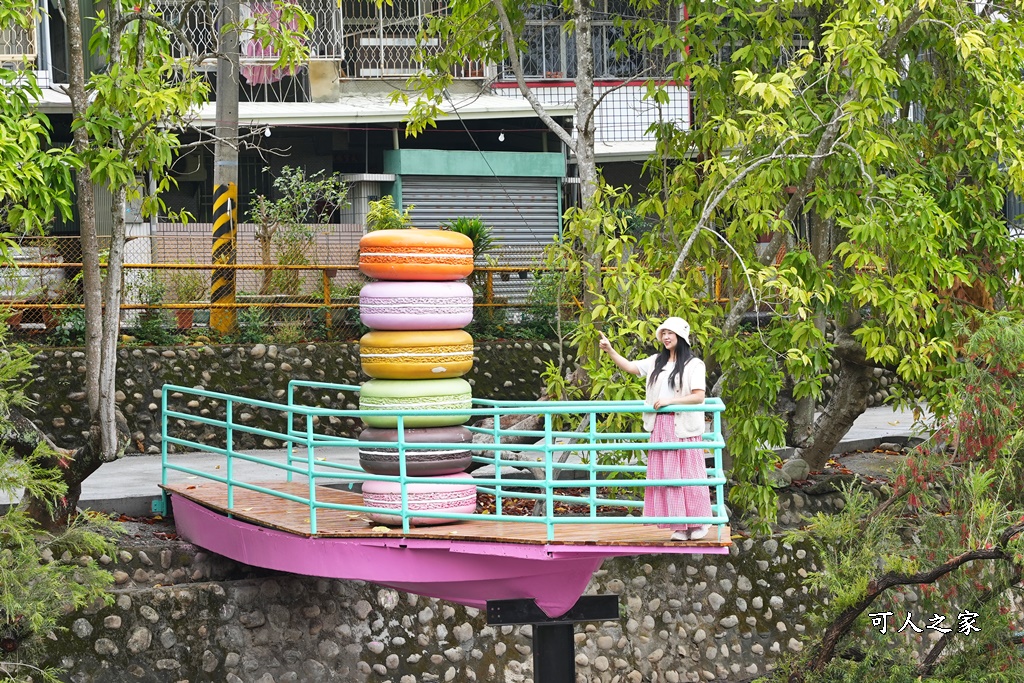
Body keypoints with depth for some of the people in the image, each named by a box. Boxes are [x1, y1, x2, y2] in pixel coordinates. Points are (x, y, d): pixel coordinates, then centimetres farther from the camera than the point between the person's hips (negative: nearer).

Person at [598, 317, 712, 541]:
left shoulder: (693, 364, -3)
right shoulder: (657, 361, 14)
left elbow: (699, 397, -10)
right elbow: (629, 367, 15)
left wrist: (670, 400, -16)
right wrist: (610, 350, 3)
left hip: (684, 427, -5)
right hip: (661, 426, 5)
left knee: (688, 474, -3)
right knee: (666, 475, 3)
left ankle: (698, 523, 8)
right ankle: (679, 525, 8)